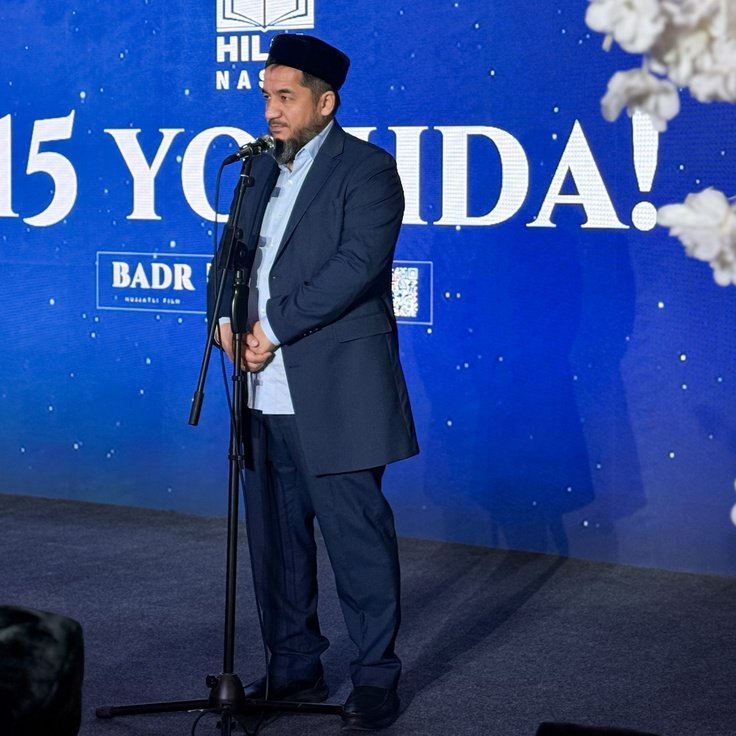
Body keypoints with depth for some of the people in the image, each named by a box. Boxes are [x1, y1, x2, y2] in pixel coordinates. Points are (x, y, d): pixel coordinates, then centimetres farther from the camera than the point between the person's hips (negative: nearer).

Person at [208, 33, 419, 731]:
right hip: (266, 392, 7)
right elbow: (232, 251, 17)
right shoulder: (262, 169, 17)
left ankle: (376, 678, 8)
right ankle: (294, 667, 26)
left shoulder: (367, 170, -6)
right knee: (274, 534, 13)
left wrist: (274, 325, -17)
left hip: (335, 391, -7)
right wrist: (225, 315, -3)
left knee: (356, 533, -3)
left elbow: (357, 265, -17)